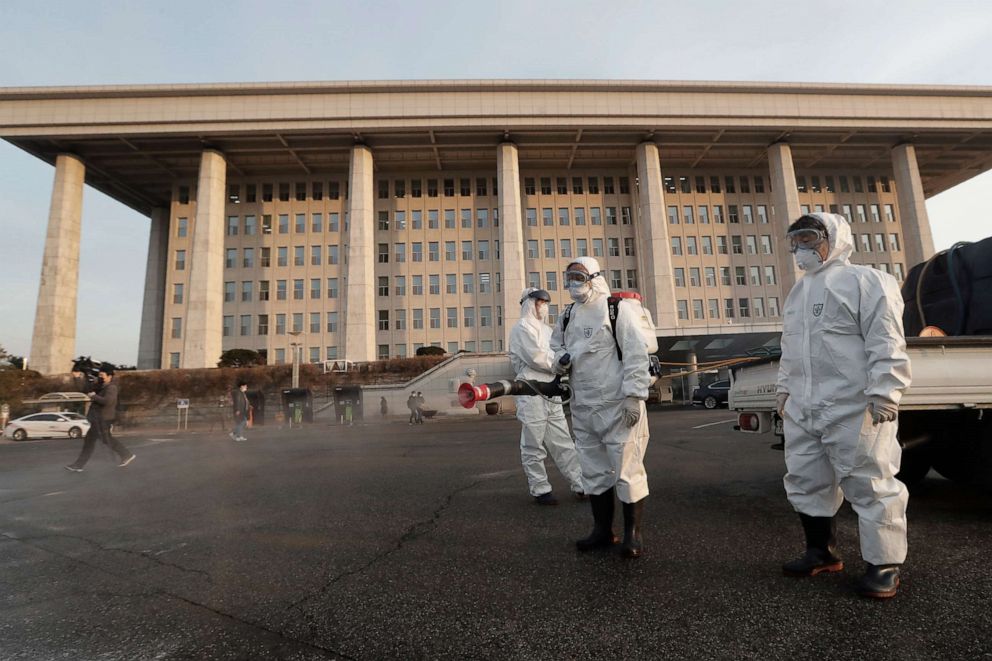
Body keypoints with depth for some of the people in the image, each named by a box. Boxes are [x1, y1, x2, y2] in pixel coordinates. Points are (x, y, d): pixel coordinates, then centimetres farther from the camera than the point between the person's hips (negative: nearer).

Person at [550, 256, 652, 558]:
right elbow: (557, 344, 26)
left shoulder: (618, 309, -8)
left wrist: (633, 396, -17)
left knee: (627, 470, 1)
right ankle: (602, 530, 30)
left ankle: (632, 533, 18)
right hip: (583, 408, 7)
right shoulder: (567, 315, 12)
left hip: (618, 407, -7)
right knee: (594, 471, 15)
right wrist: (560, 358, 2)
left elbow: (636, 354, -12)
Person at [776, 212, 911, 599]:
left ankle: (884, 564, 17)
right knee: (804, 482, 13)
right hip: (802, 409, 8)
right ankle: (822, 552, 28)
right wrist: (785, 389, 21)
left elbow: (885, 343, -12)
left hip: (854, 408, -8)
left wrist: (883, 393, -18)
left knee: (869, 485, 1)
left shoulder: (865, 280, -5)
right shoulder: (797, 294, 20)